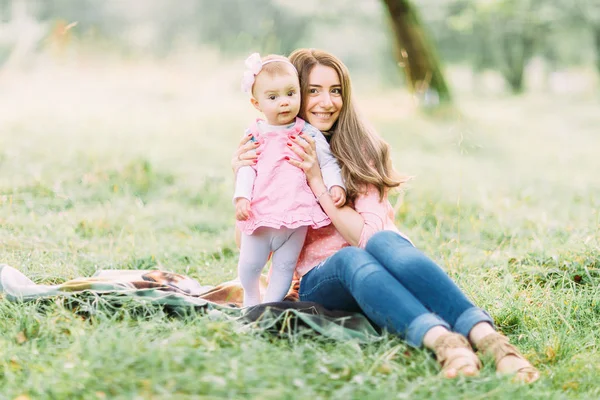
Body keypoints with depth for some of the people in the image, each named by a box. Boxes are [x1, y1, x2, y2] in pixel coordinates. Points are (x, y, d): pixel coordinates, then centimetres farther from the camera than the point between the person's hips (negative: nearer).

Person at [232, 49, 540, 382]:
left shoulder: (362, 148, 4)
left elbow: (368, 234, -7)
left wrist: (317, 180, -12)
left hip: (372, 268, 1)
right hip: (319, 280, 0)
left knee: (383, 242, -36)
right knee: (350, 258, -37)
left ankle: (486, 336, -57)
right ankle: (440, 340, -64)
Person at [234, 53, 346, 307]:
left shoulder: (308, 133, 1)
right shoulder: (254, 135, 1)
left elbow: (327, 161, 2)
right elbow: (246, 169, -1)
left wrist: (335, 185, -14)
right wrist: (241, 197, -13)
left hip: (297, 214, 0)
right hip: (260, 214, 0)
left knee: (284, 267, 9)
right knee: (249, 264, 12)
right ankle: (250, 299, 39)